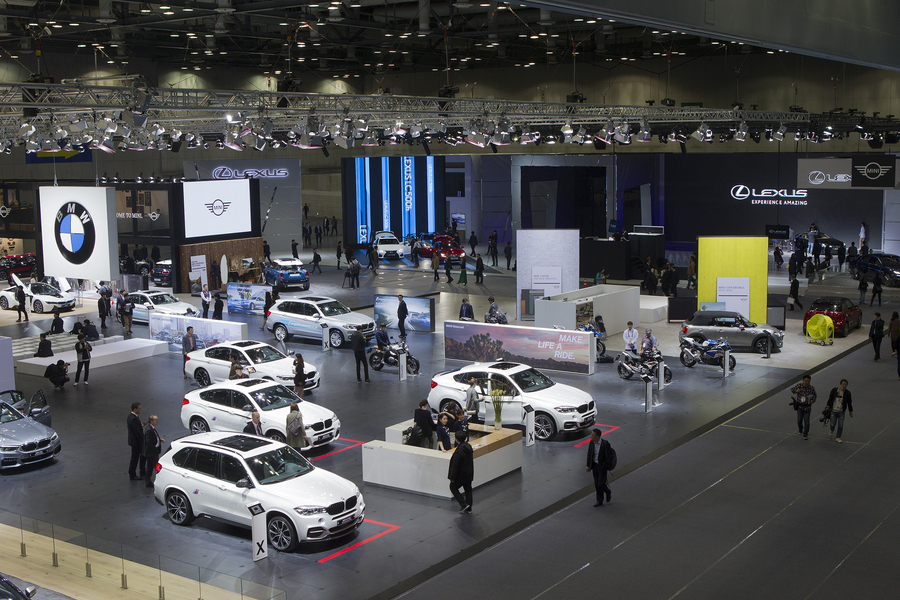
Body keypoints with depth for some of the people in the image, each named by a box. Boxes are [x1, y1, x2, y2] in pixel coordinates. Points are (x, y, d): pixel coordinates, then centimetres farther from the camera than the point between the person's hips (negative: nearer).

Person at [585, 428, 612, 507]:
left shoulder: (605, 444, -19)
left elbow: (608, 456, -13)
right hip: (595, 466, 5)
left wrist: (607, 467, -12)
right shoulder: (591, 443, -3)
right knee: (597, 484, 11)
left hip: (602, 466, -5)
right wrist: (588, 466, 4)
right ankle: (599, 501, 23)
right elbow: (589, 454, 6)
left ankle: (608, 492, 27)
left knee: (601, 484, -5)